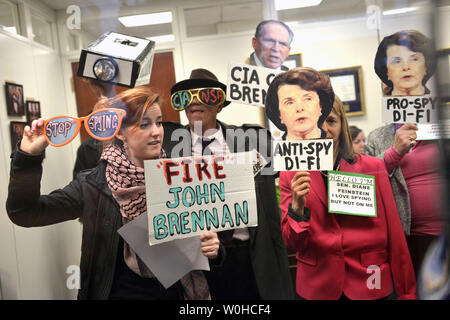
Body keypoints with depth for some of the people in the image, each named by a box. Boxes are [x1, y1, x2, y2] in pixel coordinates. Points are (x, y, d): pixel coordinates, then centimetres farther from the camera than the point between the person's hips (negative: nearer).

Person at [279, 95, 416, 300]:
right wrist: (297, 206, -25)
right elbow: (294, 244, -7)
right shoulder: (291, 176, -6)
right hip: (317, 286, 0)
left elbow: (394, 235, -2)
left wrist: (406, 292, 1)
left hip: (369, 284, 0)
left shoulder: (372, 167, -6)